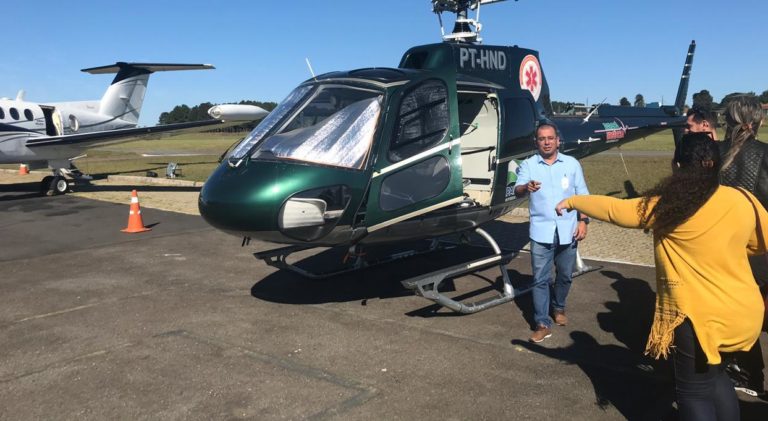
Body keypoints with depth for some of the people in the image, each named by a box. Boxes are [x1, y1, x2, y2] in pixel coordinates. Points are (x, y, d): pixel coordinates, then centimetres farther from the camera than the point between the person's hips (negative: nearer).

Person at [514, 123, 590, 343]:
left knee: (565, 276, 15)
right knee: (540, 279, -1)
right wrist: (526, 187, -39)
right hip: (541, 232, -2)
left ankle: (559, 307, 39)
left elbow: (582, 195, 8)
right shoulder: (528, 165, -1)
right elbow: (517, 190, -16)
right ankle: (542, 324, 6)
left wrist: (583, 221, -2)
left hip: (567, 230, 2)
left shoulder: (572, 164, 4)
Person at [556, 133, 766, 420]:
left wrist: (572, 202, 5)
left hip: (699, 316, -5)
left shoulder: (666, 206, -16)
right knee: (712, 373, 28)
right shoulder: (744, 200, -3)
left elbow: (613, 210, -9)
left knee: (695, 391, 11)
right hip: (744, 311, 6)